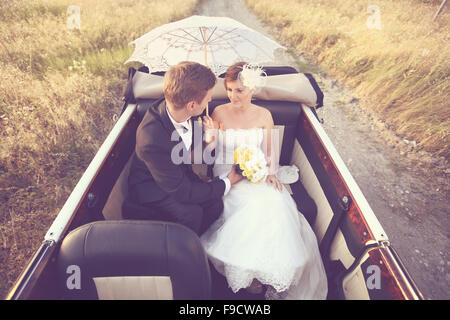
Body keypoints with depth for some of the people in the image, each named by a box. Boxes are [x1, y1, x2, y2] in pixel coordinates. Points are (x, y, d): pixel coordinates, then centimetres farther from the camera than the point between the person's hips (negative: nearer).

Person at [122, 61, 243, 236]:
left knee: (215, 204, -13)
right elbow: (181, 191, -28)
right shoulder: (152, 141, -39)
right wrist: (227, 183, -18)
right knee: (191, 213, -28)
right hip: (151, 187, -6)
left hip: (180, 173, 7)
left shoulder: (180, 111, -18)